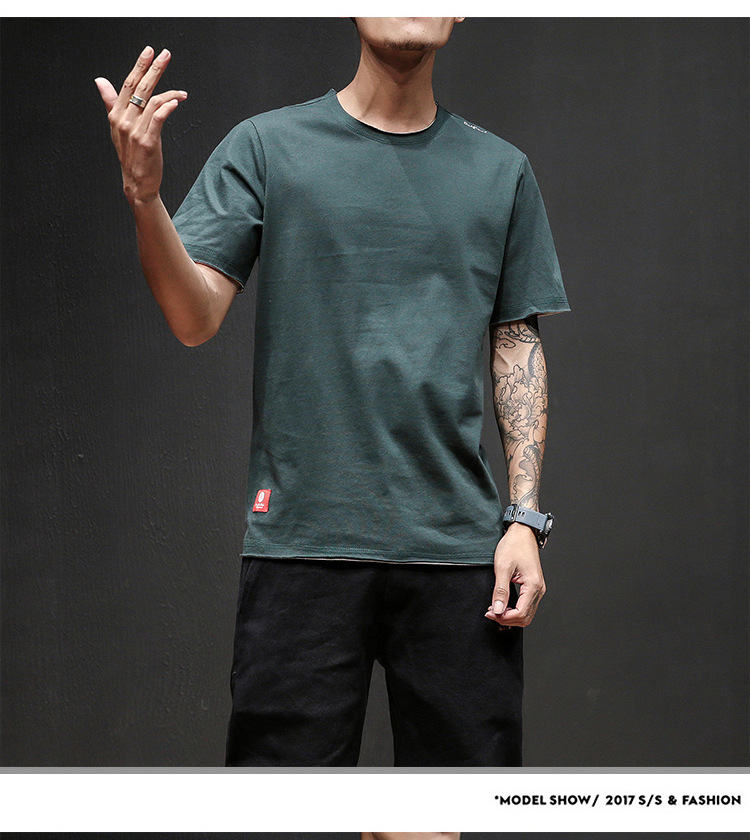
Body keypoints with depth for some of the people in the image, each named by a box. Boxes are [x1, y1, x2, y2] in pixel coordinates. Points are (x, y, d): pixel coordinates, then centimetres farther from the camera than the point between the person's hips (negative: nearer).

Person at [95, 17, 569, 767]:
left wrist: (525, 519, 5)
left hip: (458, 543, 3)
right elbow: (195, 320, -3)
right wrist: (144, 195, -22)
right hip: (304, 540, -2)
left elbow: (518, 344, 13)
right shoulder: (267, 147, 4)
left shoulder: (501, 171, 12)